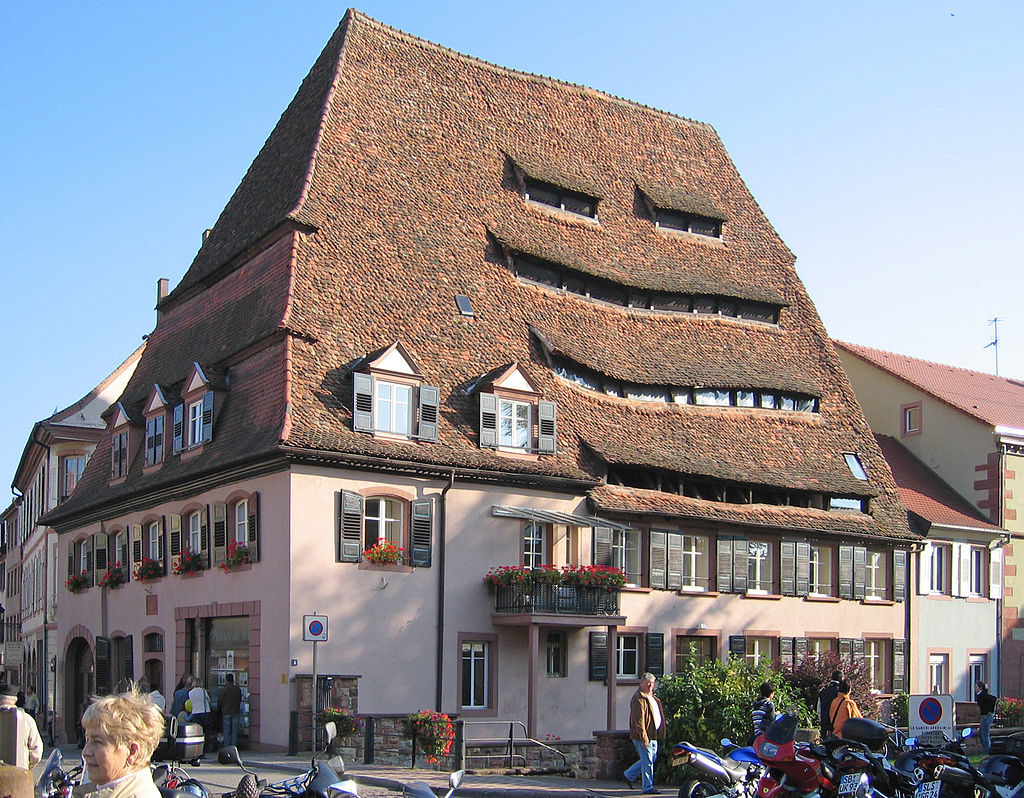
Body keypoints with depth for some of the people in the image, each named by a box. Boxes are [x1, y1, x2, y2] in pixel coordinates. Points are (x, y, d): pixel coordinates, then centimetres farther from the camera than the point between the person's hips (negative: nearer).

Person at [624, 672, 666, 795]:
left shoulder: (652, 697, 18)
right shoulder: (639, 699, -14)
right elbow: (639, 720, -20)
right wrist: (643, 737, -24)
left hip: (653, 735, 10)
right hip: (644, 735, -10)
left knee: (651, 758, 16)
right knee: (647, 761, -5)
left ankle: (629, 775, 28)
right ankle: (647, 787, 3)